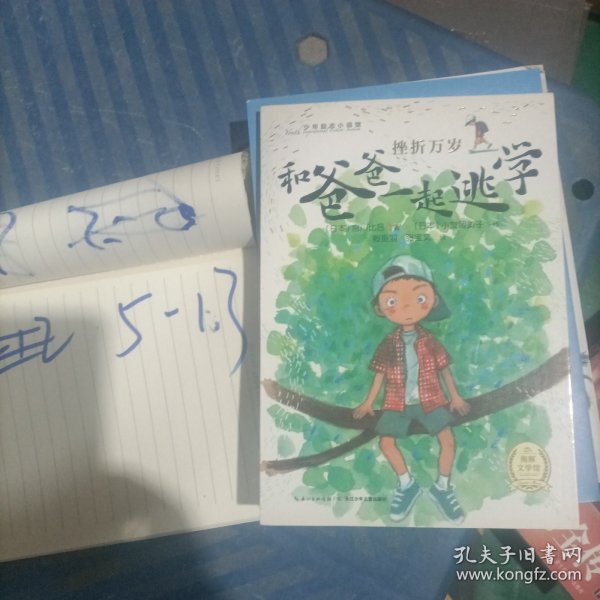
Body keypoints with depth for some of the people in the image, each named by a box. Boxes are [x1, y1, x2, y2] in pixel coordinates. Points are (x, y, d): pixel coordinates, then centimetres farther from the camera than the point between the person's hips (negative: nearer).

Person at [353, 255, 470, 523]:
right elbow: (380, 373, 3)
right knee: (386, 442, -10)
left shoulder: (429, 341, -6)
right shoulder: (389, 344, -6)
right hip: (397, 403, 0)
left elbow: (444, 368, 4)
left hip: (430, 399, 0)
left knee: (448, 440, -11)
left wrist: (455, 397, 7)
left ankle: (442, 488, 12)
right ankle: (407, 485, 14)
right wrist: (369, 402, 6)